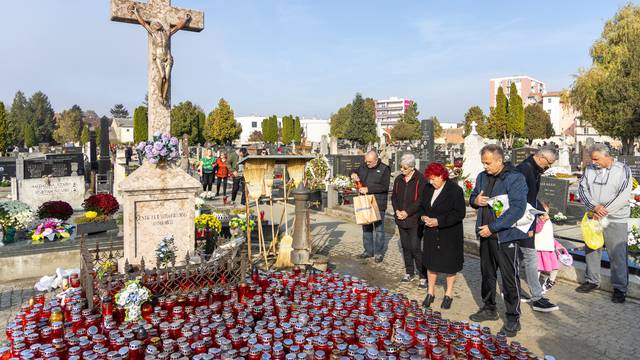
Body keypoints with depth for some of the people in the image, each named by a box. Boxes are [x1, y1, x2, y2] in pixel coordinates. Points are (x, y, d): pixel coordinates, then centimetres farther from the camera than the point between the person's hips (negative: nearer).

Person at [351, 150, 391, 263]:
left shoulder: (384, 169, -8)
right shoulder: (363, 167, 8)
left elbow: (384, 186, -17)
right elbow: (355, 172, 25)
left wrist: (368, 189, -21)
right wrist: (354, 174, 0)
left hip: (378, 204, -6)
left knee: (378, 228, 2)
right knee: (366, 227, 12)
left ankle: (379, 253, 13)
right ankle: (368, 251, 23)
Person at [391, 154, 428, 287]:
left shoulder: (420, 180, -9)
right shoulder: (398, 179, 10)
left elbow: (421, 200, -14)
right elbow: (394, 197, 12)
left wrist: (407, 212, -16)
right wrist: (397, 210, -4)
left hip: (414, 220, -6)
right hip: (401, 220, 6)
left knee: (415, 248, -7)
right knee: (405, 247, 13)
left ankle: (423, 276, 3)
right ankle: (409, 272, 25)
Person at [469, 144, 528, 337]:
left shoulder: (515, 178, -14)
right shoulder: (482, 177, 8)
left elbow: (517, 208, -21)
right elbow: (473, 196, 21)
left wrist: (493, 227, -23)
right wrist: (475, 200, -6)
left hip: (506, 236, -7)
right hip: (485, 234, 7)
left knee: (510, 277, 1)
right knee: (487, 273, 17)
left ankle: (513, 318, 15)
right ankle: (489, 308, 34)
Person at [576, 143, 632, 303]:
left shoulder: (623, 170, -7)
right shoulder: (589, 169, 5)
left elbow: (624, 196, -14)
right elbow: (582, 189, -1)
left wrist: (604, 210, -18)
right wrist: (594, 207, -16)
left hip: (615, 220, -4)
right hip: (593, 218, 5)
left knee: (617, 255, 0)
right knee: (591, 250, 14)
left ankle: (620, 288, 14)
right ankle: (592, 281, 29)